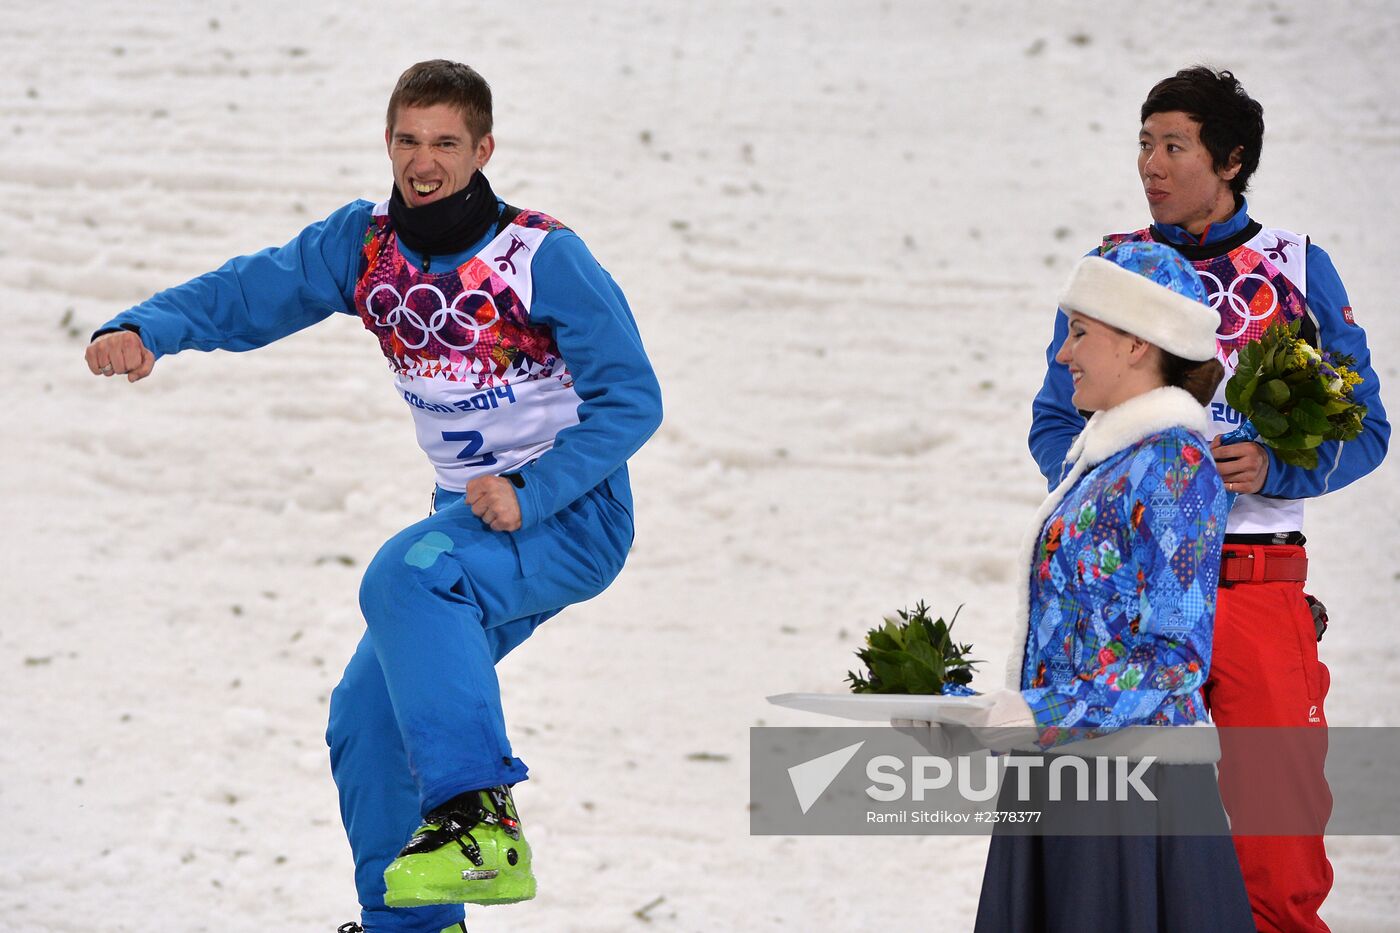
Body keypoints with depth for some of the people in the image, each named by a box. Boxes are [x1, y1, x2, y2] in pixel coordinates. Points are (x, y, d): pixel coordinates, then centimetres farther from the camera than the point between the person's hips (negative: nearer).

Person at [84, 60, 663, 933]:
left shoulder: (543, 256, -17)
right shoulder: (364, 245, -1)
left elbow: (632, 399, -15)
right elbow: (252, 291, -5)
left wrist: (531, 492, -26)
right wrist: (145, 328, -25)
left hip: (570, 513, -7)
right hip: (474, 524, 7)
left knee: (408, 574, -34)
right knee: (366, 719, 8)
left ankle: (479, 820, -38)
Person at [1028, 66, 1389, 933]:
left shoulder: (1299, 268, 5)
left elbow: (1365, 429, 6)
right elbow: (1056, 422, 14)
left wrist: (1276, 469, -12)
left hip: (1258, 584, -2)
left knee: (1279, 848, -6)